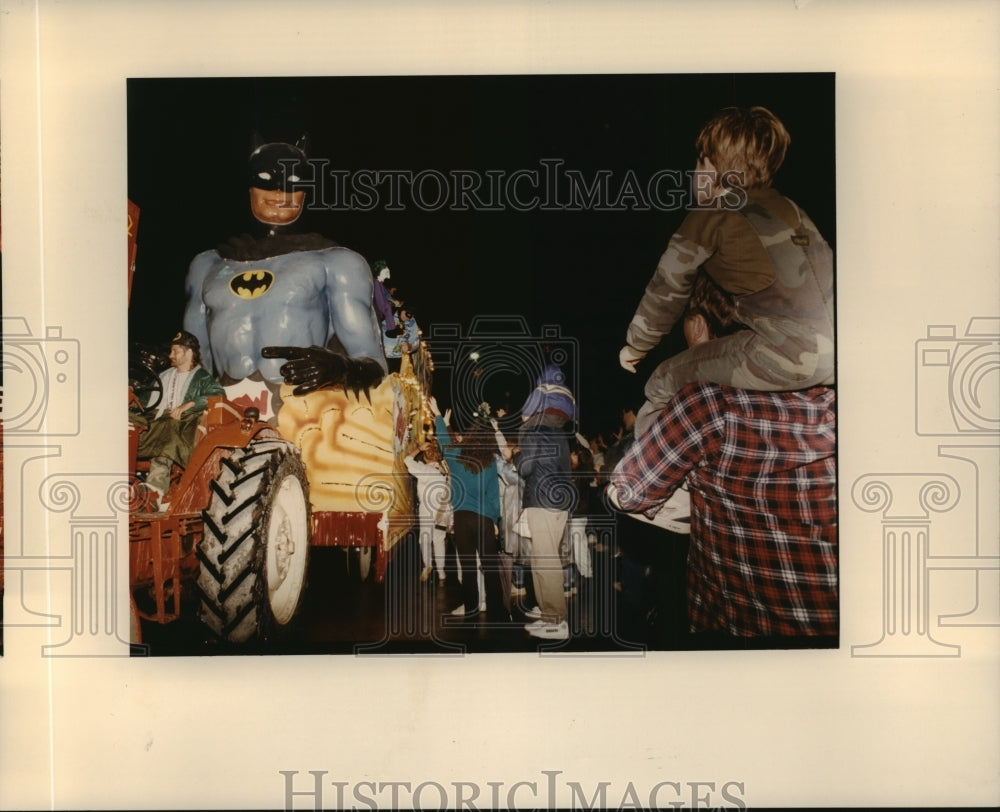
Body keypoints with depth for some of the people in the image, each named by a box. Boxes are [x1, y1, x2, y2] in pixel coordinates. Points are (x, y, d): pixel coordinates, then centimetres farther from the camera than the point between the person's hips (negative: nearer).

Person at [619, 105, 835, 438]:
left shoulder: (711, 217, 1)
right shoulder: (788, 207, 20)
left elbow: (667, 288, 8)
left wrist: (636, 345, 25)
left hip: (788, 359, -7)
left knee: (664, 383, 7)